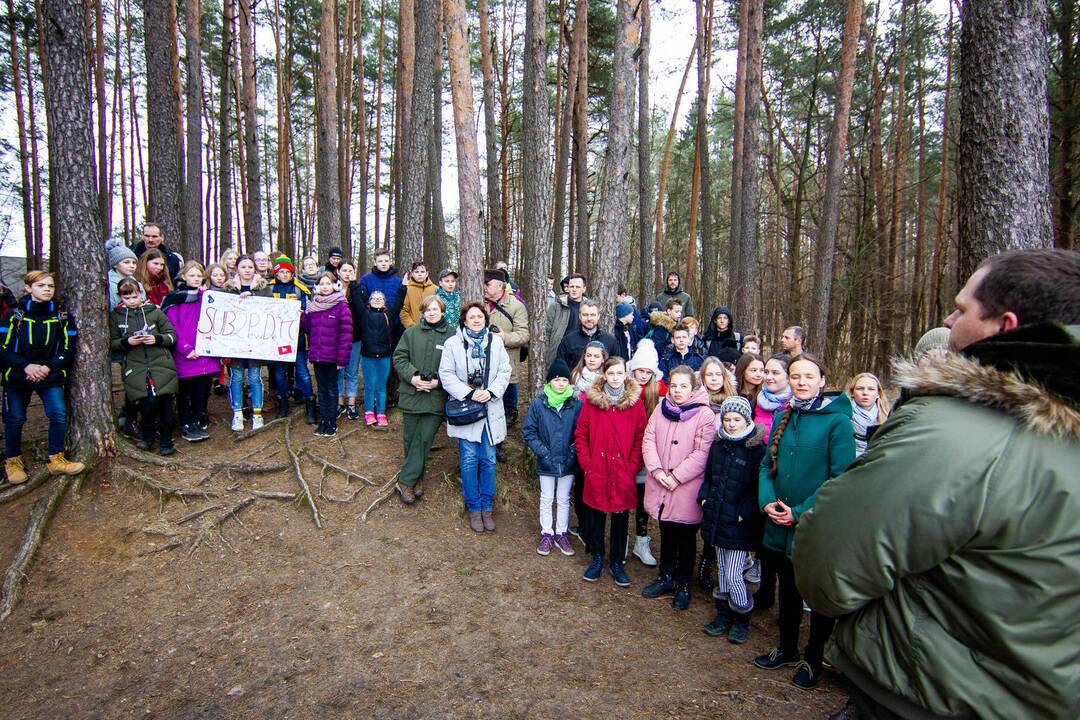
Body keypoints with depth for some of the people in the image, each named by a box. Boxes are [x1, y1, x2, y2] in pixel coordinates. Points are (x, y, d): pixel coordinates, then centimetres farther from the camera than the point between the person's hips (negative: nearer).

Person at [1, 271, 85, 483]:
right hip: (17, 376, -1)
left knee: (59, 415, -9)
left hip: (51, 376, 1)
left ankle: (56, 459, 6)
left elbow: (68, 349, 1)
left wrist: (48, 367, -14)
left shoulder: (62, 316, 0)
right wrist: (26, 366, -19)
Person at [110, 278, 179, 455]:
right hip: (136, 368, 0)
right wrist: (127, 342, -9)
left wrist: (157, 339, -11)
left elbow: (172, 335, 8)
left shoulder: (154, 311, 7)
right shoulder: (116, 316, 10)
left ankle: (166, 440, 10)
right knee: (147, 402, -13)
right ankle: (147, 437, 13)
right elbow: (112, 344, 10)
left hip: (161, 364, 0)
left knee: (165, 402, -4)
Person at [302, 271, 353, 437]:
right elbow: (306, 327, 14)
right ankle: (322, 421, 24)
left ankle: (332, 423, 16)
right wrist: (305, 313, -4)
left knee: (332, 389, 6)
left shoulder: (341, 306, -10)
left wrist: (342, 359, -17)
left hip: (332, 357, -5)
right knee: (321, 389, 14)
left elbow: (346, 334, -14)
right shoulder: (313, 305, 9)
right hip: (317, 355, 5)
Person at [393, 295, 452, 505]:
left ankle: (406, 481, 7)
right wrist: (412, 377, -11)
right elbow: (399, 358, 4)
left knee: (424, 439, -3)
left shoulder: (452, 336, -2)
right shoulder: (411, 333, 6)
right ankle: (416, 478, 28)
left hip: (437, 398, -2)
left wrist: (438, 382, -14)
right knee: (411, 439, 11)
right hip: (411, 394, 3)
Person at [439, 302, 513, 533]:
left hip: (491, 410, 2)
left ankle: (487, 507, 21)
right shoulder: (452, 344, -3)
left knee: (488, 460, 7)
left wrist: (491, 391, -12)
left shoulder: (496, 342, 5)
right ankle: (474, 508, 18)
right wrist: (469, 393, -16)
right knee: (469, 460, 3)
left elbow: (504, 371, 4)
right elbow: (446, 375, -6)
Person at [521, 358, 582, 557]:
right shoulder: (539, 403, -10)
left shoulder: (577, 404, -9)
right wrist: (543, 452, -11)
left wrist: (573, 452, -12)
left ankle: (561, 534, 31)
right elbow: (528, 430, -5)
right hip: (546, 462, 0)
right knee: (547, 499, 14)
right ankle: (546, 534, 29)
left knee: (563, 499, 15)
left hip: (568, 463, 1)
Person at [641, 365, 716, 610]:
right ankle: (666, 578, 36)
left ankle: (683, 585, 28)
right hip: (661, 486, 4)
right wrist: (656, 470, -12)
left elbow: (702, 453, -16)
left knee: (686, 538, 11)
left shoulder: (705, 415, -12)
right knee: (666, 533, 19)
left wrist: (676, 476, -17)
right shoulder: (661, 409, 3)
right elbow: (648, 440, 1)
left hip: (687, 489, -4)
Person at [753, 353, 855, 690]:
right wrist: (767, 500, -8)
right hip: (779, 525, 5)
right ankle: (787, 648, 41)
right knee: (787, 590, 21)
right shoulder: (784, 417, 5)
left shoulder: (837, 421, -13)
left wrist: (800, 512, -19)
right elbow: (767, 464, 8)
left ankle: (813, 658, 34)